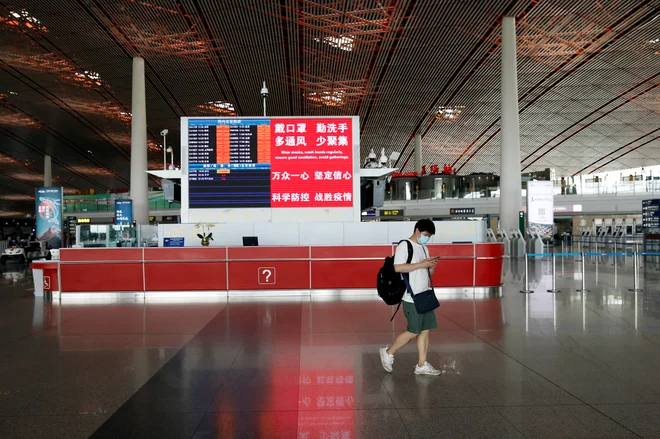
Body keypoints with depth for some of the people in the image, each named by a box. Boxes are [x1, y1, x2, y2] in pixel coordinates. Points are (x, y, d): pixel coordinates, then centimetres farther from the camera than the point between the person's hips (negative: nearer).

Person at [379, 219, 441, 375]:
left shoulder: (424, 248, 16)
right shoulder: (404, 246, -10)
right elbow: (398, 267, -22)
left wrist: (432, 266, -2)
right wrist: (421, 264, -21)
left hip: (425, 296, 8)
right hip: (411, 298, -8)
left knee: (425, 330, 6)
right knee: (413, 331, -4)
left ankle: (422, 365, 13)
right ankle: (388, 352, 14)